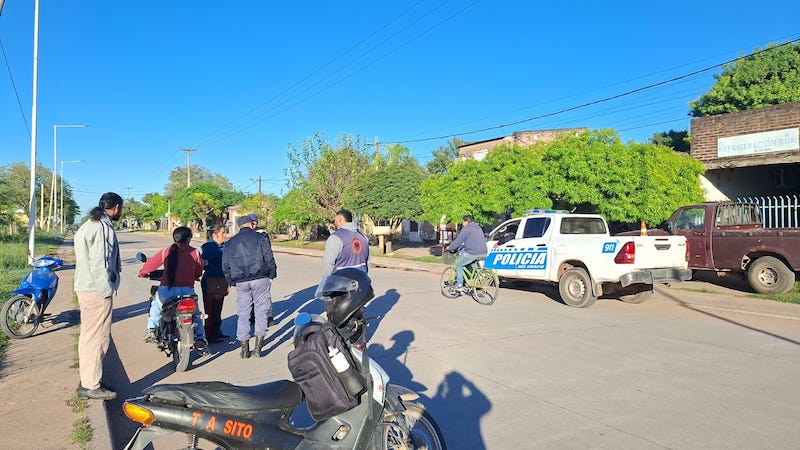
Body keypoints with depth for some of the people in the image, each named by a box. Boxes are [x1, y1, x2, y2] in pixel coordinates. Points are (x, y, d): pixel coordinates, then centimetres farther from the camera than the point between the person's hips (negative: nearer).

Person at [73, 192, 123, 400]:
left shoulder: (88, 225, 18)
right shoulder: (104, 227, -14)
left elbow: (82, 258, 19)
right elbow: (100, 262, -20)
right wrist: (107, 291, -17)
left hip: (85, 288, 11)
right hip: (98, 290, -11)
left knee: (88, 335, 16)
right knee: (98, 337, -4)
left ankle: (87, 380, 26)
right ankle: (91, 386, 2)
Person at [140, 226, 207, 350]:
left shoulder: (166, 251, 4)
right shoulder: (195, 253, 3)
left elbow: (151, 263, 13)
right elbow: (198, 272, 13)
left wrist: (142, 273, 35)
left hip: (166, 290, 1)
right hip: (186, 290, -1)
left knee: (156, 305, 35)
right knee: (196, 314, 23)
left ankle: (151, 330, 32)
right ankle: (200, 339, 14)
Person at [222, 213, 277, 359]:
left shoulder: (230, 243, 11)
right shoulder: (260, 237, -1)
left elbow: (225, 266, 12)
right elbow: (269, 258, -6)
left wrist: (232, 282, 19)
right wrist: (271, 275, 5)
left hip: (241, 282, 3)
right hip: (260, 279, -3)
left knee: (243, 313, 10)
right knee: (261, 310, 5)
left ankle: (245, 349, 13)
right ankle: (258, 347, 2)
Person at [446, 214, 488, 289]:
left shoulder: (466, 229, -2)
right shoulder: (479, 228, 24)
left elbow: (458, 240, -4)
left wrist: (450, 247, 11)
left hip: (472, 253, -8)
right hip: (483, 253, 8)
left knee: (459, 264, 10)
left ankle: (459, 284, 6)